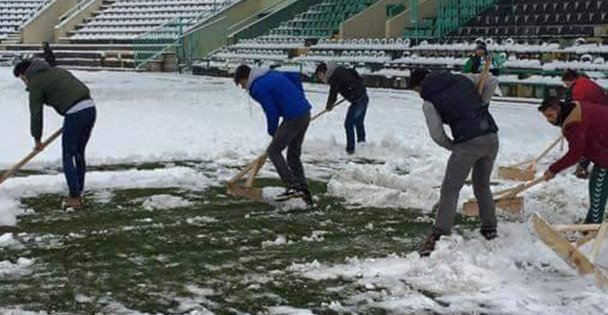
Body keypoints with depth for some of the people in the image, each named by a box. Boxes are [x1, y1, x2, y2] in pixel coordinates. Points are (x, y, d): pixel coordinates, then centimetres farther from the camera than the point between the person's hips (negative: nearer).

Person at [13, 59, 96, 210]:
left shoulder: (35, 83, 3)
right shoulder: (57, 71, 25)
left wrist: (37, 139, 14)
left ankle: (74, 198, 3)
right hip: (90, 107, 8)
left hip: (75, 114, -8)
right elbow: (84, 88, 21)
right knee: (79, 154, 18)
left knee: (68, 157, 4)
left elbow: (36, 113, 3)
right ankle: (78, 193, 23)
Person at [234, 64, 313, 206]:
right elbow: (296, 76, 22)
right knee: (294, 154, 16)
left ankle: (292, 187, -9)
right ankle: (304, 192, 14)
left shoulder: (258, 89, -10)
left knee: (273, 151, -1)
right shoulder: (272, 73, 17)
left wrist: (273, 133, 5)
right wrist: (300, 99, 21)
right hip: (305, 113, 9)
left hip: (293, 118, -9)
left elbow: (272, 113, -12)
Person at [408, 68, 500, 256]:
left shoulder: (429, 102, 0)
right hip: (491, 137, 6)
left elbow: (437, 135, -4)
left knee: (450, 189, 1)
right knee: (482, 185, 24)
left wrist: (452, 146, 13)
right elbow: (492, 82, 13)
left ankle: (437, 237, -5)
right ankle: (490, 228, 30)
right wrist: (481, 105, 15)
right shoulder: (463, 78, 13)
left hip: (467, 143, -6)